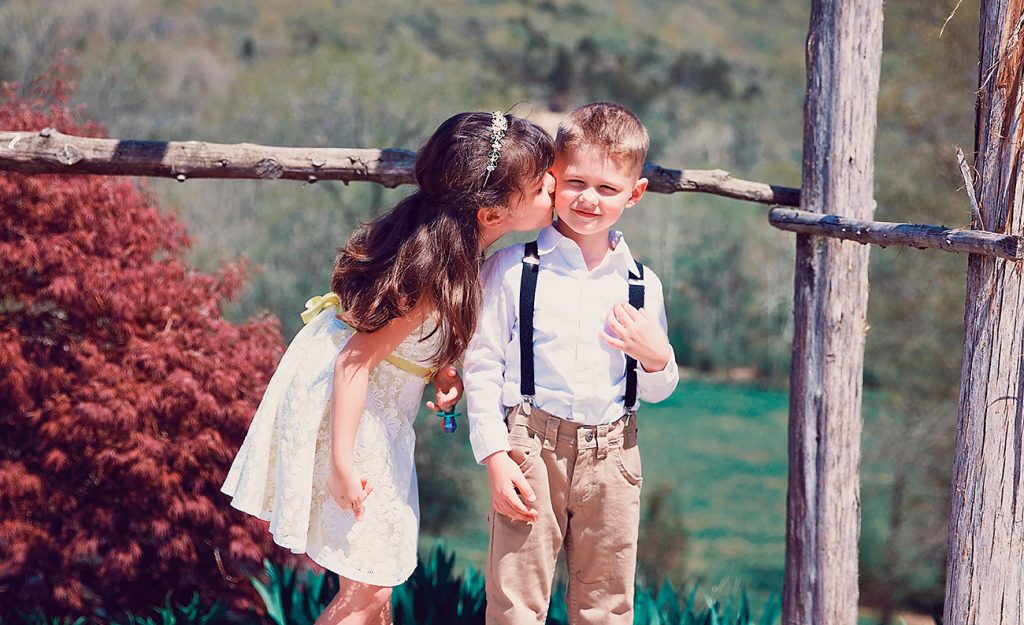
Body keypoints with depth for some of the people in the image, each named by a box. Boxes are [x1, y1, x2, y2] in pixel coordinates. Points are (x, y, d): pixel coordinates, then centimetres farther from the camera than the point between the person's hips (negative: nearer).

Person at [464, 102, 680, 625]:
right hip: (531, 448, -3)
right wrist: (495, 457, -10)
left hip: (612, 457, 3)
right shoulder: (512, 270, -4)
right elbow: (481, 365, -3)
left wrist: (657, 359, -8)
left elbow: (657, 392, 14)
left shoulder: (642, 286, 6)